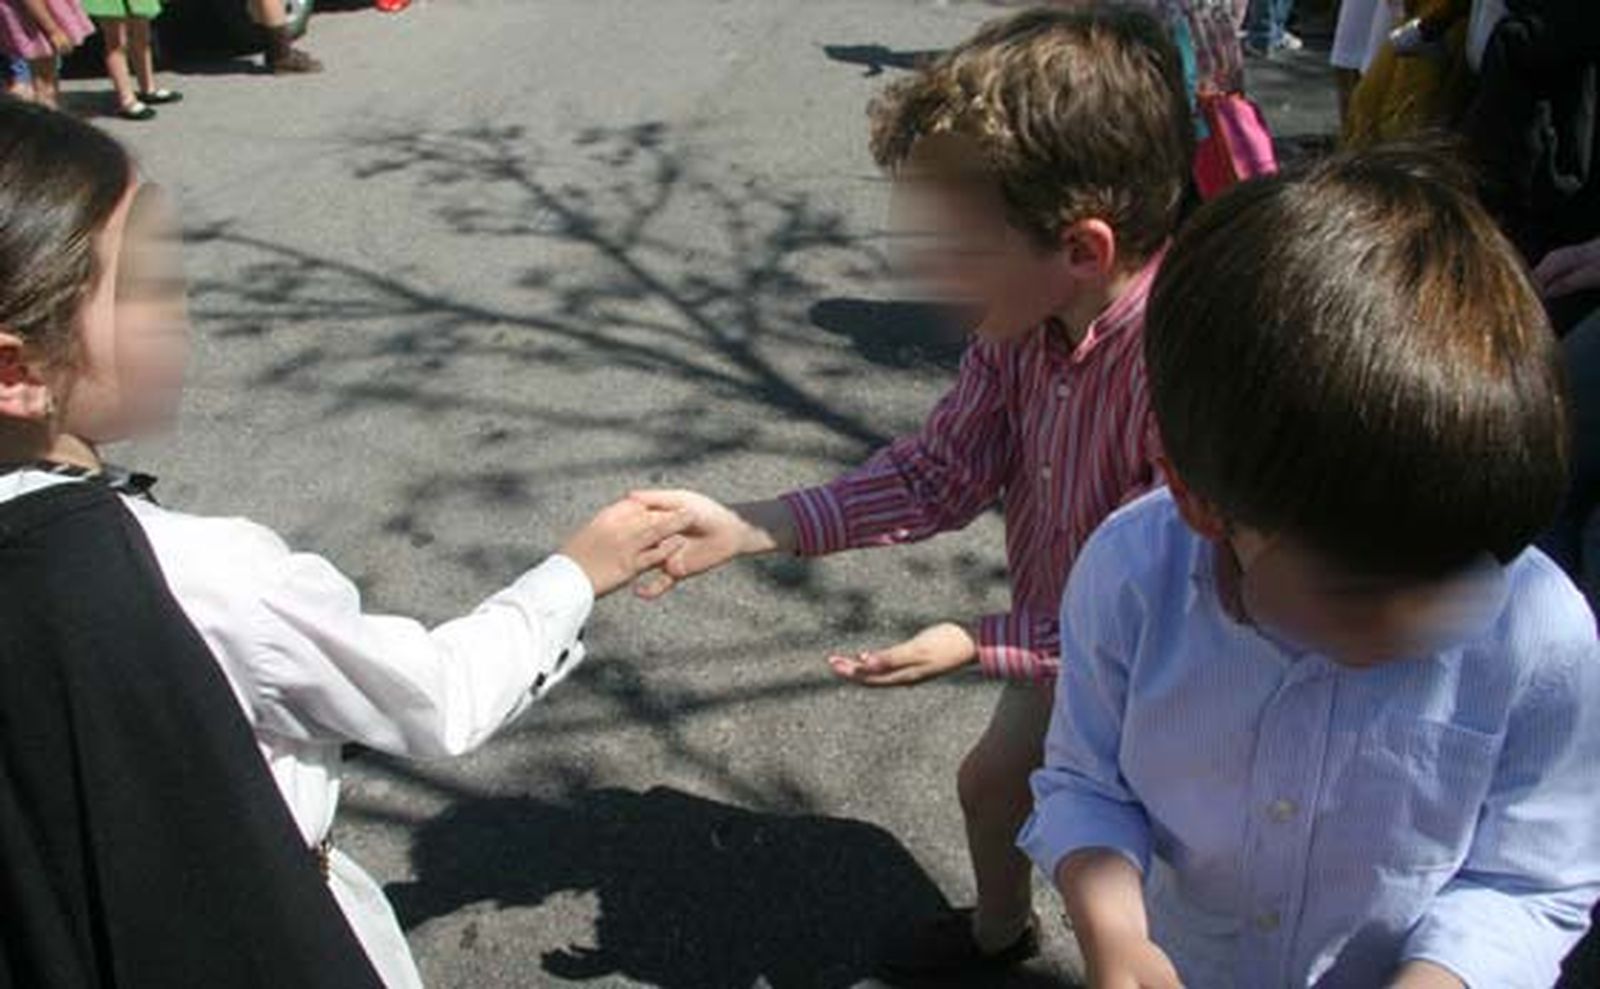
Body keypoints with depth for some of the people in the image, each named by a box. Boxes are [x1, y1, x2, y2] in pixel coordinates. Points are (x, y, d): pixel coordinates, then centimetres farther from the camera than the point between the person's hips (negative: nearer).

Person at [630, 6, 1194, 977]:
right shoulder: (1026, 322, -18)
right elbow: (941, 472, -8)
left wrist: (980, 642, -27)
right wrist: (743, 529, -14)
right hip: (1062, 639, 8)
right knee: (990, 781, 29)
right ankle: (998, 930, 61)